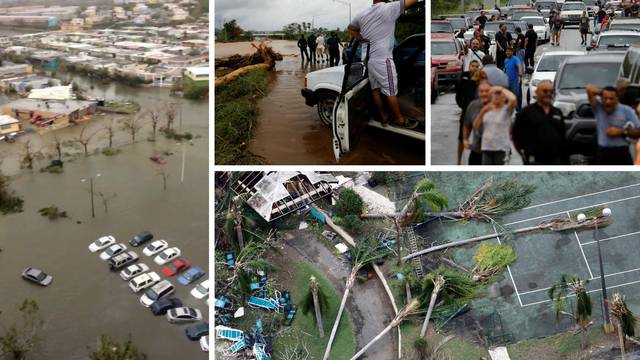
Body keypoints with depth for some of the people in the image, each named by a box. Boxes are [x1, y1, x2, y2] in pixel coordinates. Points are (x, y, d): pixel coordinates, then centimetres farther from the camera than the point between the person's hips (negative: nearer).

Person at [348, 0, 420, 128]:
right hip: (382, 59, -7)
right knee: (391, 91, 3)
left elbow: (351, 28, 27)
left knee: (375, 89, 13)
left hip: (369, 58, 7)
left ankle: (384, 116, 22)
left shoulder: (362, 14, 10)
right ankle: (399, 119, 13)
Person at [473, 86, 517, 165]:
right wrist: (482, 111, -9)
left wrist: (502, 89, -13)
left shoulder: (506, 110, -4)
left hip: (501, 149, -4)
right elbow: (476, 126, 3)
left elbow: (513, 99, -27)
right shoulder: (487, 109, 9)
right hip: (486, 148, 4)